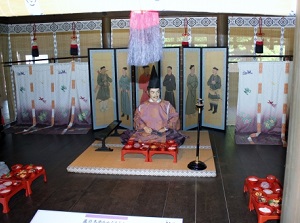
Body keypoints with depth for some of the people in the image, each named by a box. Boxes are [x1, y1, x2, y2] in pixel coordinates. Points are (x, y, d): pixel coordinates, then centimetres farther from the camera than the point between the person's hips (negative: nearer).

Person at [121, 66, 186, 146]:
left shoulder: (166, 105, 9)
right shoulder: (142, 106, 10)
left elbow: (174, 117, 5)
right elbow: (137, 118, 7)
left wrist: (166, 128, -8)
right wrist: (144, 127, -11)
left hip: (163, 133, 0)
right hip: (146, 132, 1)